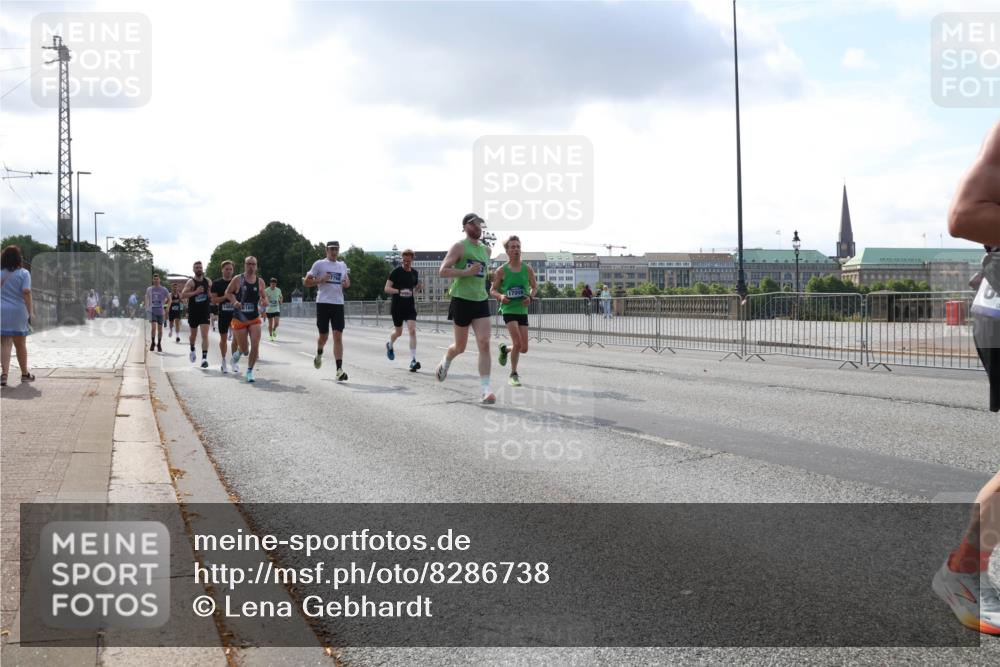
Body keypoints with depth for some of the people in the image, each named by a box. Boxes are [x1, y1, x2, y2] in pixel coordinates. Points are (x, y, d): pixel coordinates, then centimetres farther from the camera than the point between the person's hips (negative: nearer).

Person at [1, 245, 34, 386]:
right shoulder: (23, 273, -4)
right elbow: (26, 293, -11)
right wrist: (30, 312, -10)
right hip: (18, 312, -1)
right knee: (21, 344, 12)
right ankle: (25, 374, 25)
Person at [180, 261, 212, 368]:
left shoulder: (207, 281, 3)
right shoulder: (191, 282, -10)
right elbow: (182, 295, -21)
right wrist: (195, 292, -28)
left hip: (204, 312, 1)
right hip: (193, 312, -1)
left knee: (205, 335, -11)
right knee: (194, 334, 16)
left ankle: (204, 358, -16)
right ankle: (192, 350, 45)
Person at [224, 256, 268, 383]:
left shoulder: (260, 281, 4)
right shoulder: (237, 280, -5)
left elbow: (264, 297, 14)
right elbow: (228, 292, 6)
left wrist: (264, 302, -10)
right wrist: (234, 301, -13)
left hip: (255, 319, 2)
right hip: (239, 319, -2)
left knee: (255, 346, -13)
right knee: (245, 350, 2)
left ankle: (250, 371, 4)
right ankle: (237, 354, 40)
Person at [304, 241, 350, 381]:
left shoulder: (342, 265, 13)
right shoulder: (319, 264, 0)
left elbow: (347, 283, 26)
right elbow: (306, 282, 1)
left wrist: (347, 284, 2)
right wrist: (320, 280, -14)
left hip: (338, 304, 3)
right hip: (323, 303, -3)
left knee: (338, 336, -7)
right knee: (324, 335, 7)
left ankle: (339, 370, -12)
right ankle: (319, 355, 41)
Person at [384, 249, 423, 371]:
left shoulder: (415, 273, 7)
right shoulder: (396, 271, -7)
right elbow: (387, 288, -11)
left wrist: (419, 287, -1)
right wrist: (399, 291, -26)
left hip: (410, 306, 3)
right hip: (397, 307, -3)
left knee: (412, 330, -13)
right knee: (398, 332, 11)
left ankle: (413, 360, -16)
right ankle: (390, 345, 47)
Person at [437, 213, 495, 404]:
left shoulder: (485, 250, 15)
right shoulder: (460, 246, -5)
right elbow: (442, 271, -14)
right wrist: (466, 272, -22)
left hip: (481, 301, 5)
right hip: (462, 301, -4)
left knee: (484, 344, -11)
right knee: (460, 347, 8)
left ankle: (486, 390, -14)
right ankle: (445, 362, 43)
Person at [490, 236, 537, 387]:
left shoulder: (528, 269, 3)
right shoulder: (501, 271, -4)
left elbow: (535, 287, 14)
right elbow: (493, 291, 4)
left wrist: (530, 297, -7)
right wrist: (500, 296, -18)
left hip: (523, 310, 4)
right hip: (508, 310, -4)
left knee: (524, 349, 5)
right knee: (517, 343, -19)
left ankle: (505, 349, 38)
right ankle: (513, 374, -1)